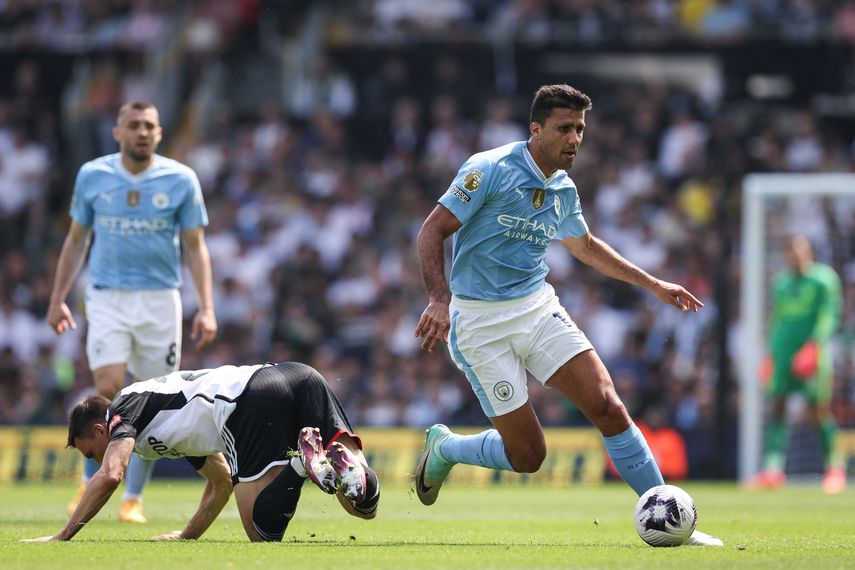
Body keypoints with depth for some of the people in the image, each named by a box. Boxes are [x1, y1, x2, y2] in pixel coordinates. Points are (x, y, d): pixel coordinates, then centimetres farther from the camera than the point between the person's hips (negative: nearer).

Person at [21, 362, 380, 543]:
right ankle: (344, 461, -24)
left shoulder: (124, 407, 15)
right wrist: (188, 535, 47)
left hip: (252, 399, -8)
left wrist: (62, 537, 5)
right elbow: (221, 480, 47)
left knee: (262, 532, -4)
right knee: (364, 508, 4)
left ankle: (302, 461, -22)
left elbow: (110, 475, -1)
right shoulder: (177, 426, 39)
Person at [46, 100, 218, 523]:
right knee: (109, 390, -16)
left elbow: (196, 247, 3)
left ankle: (134, 498, 14)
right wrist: (57, 299, 12)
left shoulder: (181, 180, 0)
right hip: (107, 298, -1)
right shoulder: (92, 176, 3)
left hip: (160, 300, 1)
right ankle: (90, 482, 3)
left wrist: (206, 309, -6)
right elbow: (76, 240, 13)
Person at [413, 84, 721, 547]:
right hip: (480, 323, -5)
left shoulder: (563, 190, 8)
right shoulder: (489, 170, -12)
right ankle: (444, 447, 24)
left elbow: (585, 247, 29)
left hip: (538, 308, 5)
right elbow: (432, 231, -12)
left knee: (608, 407, -15)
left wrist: (654, 285, 29)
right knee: (527, 455, -6)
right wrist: (439, 299, -27)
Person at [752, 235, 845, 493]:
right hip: (783, 352, 6)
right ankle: (773, 469, -12)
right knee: (777, 406, -6)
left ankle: (835, 467, 7)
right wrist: (771, 353, 19)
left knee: (818, 409, -7)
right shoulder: (781, 282, 18)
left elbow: (829, 314, -7)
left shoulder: (824, 278, 0)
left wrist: (815, 343, -18)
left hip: (810, 353, -5)